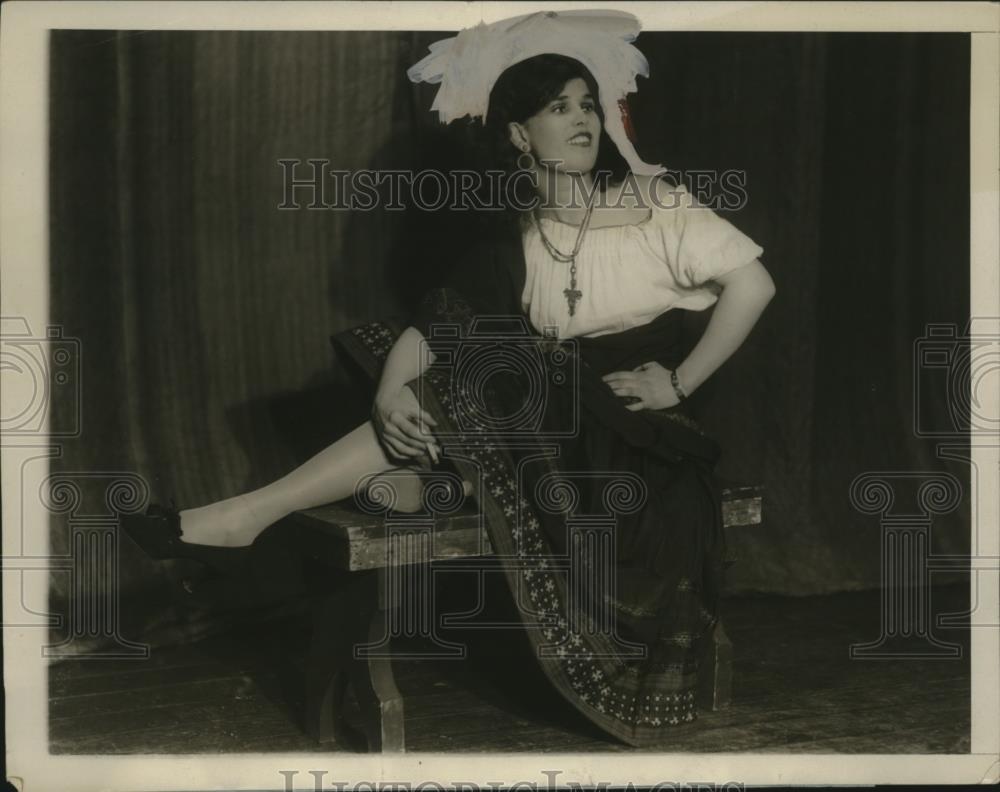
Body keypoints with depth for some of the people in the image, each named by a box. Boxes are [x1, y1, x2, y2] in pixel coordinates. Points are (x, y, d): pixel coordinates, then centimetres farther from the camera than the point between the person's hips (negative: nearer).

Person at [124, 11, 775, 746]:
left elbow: (754, 283, -11)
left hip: (632, 429, -5)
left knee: (454, 396, -23)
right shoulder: (513, 233, 4)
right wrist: (392, 388, -26)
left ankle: (248, 517, -20)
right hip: (547, 411, 5)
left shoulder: (653, 203, -6)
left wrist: (680, 384, -13)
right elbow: (434, 324, -6)